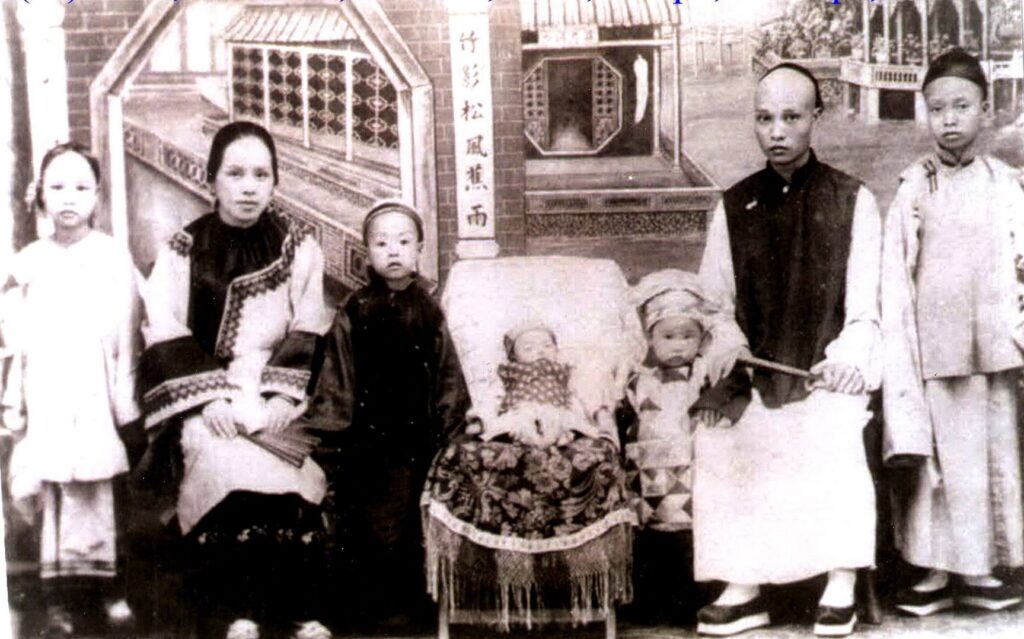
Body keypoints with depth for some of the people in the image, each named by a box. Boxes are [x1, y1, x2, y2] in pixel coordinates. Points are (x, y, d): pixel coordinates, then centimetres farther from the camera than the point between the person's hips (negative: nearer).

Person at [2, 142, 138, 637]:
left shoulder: (114, 257, 1)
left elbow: (126, 336, 1)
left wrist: (126, 403, -1)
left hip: (95, 395, -2)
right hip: (47, 396, 2)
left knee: (96, 489, -2)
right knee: (53, 490, 0)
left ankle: (109, 585, 10)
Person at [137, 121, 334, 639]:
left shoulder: (298, 247, 10)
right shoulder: (182, 251, 8)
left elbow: (309, 336, 3)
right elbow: (167, 341, 0)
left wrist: (281, 397, -12)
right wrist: (213, 398, -14)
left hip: (277, 400, 1)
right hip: (203, 398, 0)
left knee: (292, 472, -29)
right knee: (224, 459, -31)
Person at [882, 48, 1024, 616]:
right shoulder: (913, 189, 1)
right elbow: (895, 280, -1)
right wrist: (899, 352, -6)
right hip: (934, 349, -2)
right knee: (937, 455, 2)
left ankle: (978, 570, 18)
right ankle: (936, 573, 11)